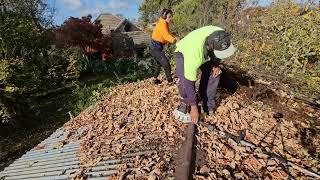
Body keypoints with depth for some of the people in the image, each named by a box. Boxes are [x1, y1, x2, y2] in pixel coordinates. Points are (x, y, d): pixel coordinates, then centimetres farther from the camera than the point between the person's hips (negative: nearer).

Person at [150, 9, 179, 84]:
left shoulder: (164, 23, 14)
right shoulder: (162, 23, -15)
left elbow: (167, 34, 11)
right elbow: (166, 35, -30)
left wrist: (174, 38, -6)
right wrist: (174, 40, -44)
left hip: (157, 47, 11)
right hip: (156, 47, -11)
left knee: (159, 63, 22)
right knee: (166, 64, -11)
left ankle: (155, 79, 32)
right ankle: (170, 81, -5)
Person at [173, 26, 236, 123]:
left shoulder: (221, 37, -30)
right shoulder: (194, 53, -45)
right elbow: (189, 82, -39)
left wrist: (216, 64, -19)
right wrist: (194, 107, -31)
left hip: (205, 52, 5)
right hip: (184, 52, -5)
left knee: (214, 74, -14)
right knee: (184, 81, -29)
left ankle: (208, 108, 3)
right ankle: (185, 104, 1)